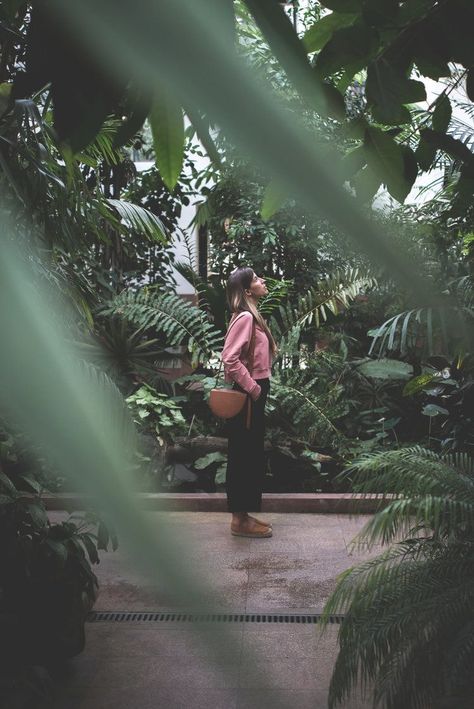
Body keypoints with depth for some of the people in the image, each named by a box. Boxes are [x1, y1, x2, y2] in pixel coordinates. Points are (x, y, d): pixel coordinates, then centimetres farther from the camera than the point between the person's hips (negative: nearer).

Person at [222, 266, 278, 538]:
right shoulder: (245, 317, -16)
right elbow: (230, 359, -25)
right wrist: (253, 388, -19)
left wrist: (257, 388, 15)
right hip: (248, 396, -10)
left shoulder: (252, 316, 14)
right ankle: (241, 521, 10)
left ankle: (243, 515, 24)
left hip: (254, 394, 10)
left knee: (249, 456, 14)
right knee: (246, 457, -1)